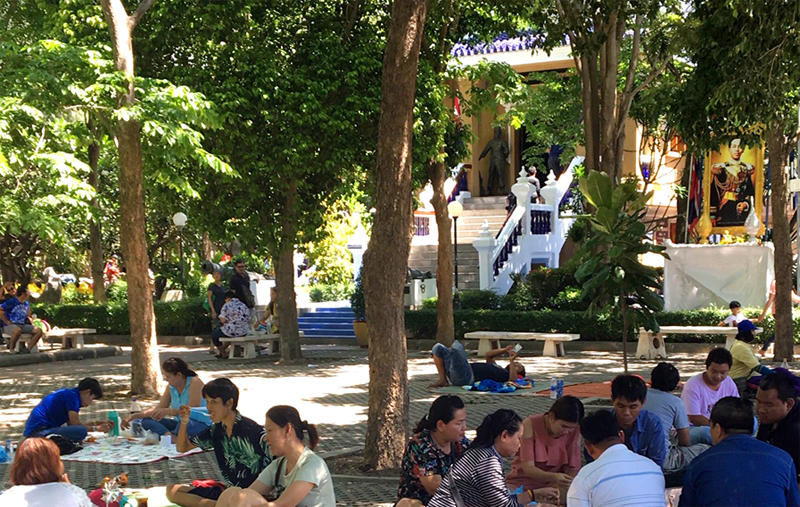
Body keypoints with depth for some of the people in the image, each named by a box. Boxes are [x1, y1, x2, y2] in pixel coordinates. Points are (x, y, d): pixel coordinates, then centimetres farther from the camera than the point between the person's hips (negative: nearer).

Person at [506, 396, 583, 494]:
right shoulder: (530, 425, -14)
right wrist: (553, 477, -39)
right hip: (522, 484, -3)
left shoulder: (574, 431, -6)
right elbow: (528, 468, -19)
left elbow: (572, 469, -7)